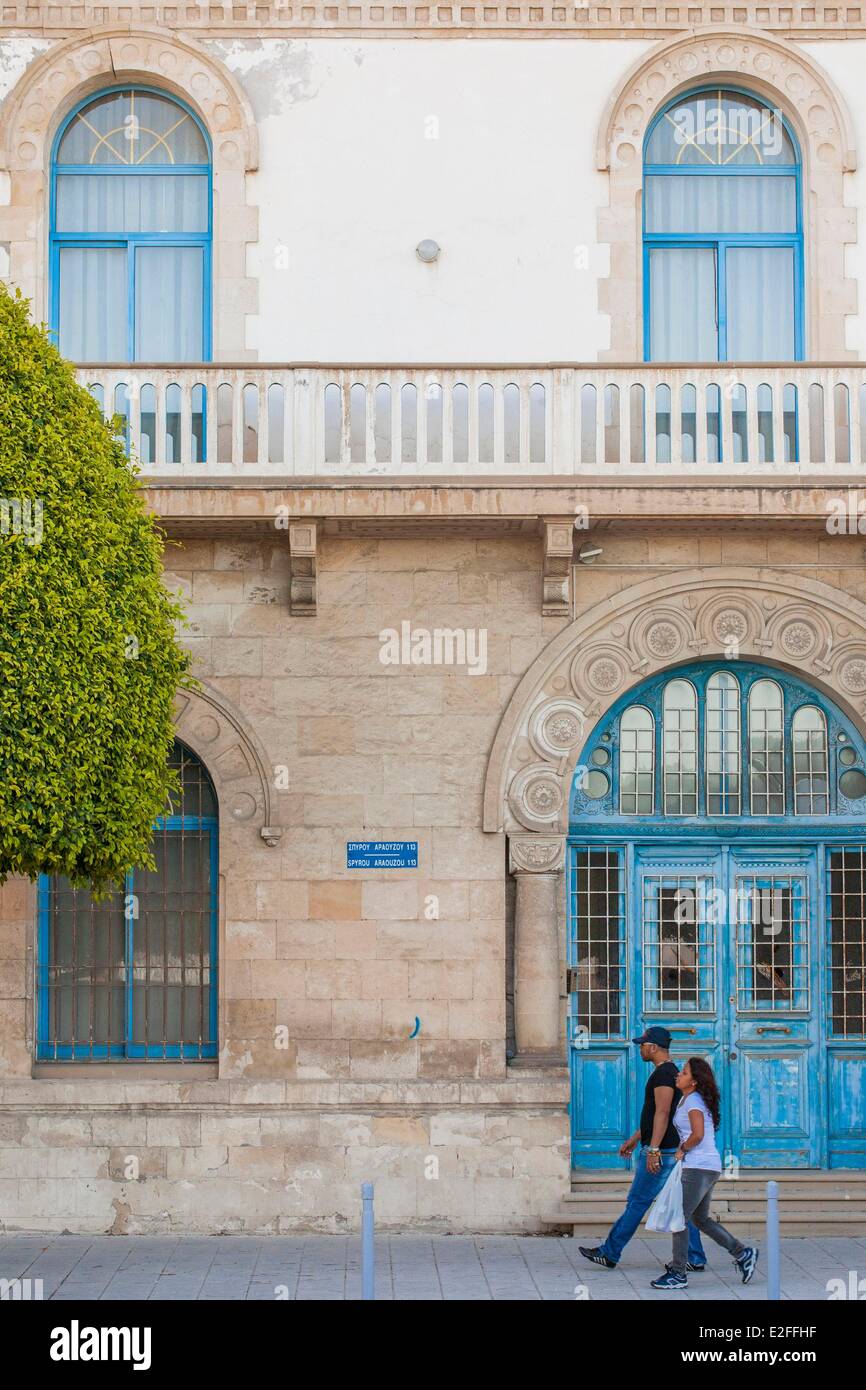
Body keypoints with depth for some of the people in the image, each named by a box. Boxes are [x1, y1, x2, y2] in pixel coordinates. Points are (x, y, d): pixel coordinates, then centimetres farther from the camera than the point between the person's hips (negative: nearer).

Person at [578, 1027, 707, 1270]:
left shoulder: (663, 1073, -15)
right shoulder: (670, 1072, 18)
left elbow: (662, 1113, -24)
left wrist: (653, 1150, -28)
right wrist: (634, 1139, 30)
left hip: (660, 1151, -10)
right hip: (671, 1150, 10)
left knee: (637, 1202, -4)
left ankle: (609, 1254, 2)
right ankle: (694, 1258, 9)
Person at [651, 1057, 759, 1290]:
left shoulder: (694, 1101, -14)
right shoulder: (685, 1099, 15)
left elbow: (697, 1135, -26)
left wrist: (682, 1150, -11)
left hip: (699, 1168, -10)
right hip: (708, 1167, 10)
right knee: (700, 1219, 18)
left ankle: (678, 1274, -1)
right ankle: (743, 1253, 21)